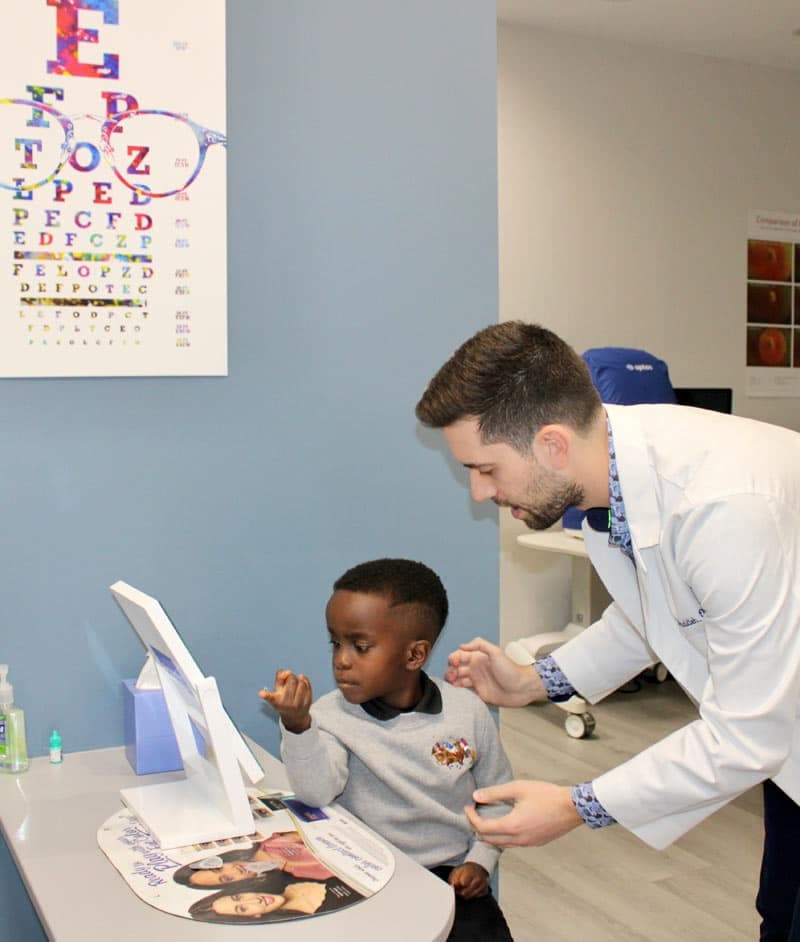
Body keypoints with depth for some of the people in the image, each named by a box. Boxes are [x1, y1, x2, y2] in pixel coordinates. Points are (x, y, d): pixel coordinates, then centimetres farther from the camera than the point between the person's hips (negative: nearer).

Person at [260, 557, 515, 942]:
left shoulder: (468, 712, -4)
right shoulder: (332, 714, -8)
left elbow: (497, 795, 9)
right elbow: (317, 792, -25)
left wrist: (480, 860, -2)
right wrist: (298, 725, -40)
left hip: (453, 878, 1)